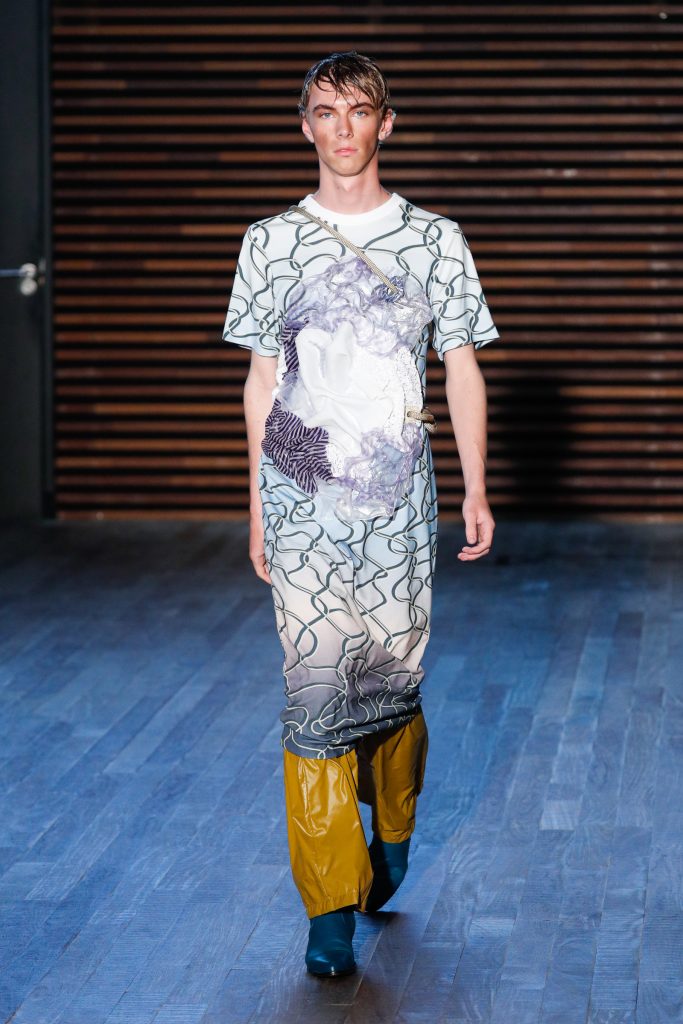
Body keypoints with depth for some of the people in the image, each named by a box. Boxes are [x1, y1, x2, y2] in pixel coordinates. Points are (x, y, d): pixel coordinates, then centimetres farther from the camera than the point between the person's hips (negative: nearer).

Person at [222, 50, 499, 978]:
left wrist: (477, 491, 0)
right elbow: (261, 380, 10)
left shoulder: (435, 239, 6)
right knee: (316, 685, -6)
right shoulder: (272, 242, 7)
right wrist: (258, 507, 9)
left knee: (394, 675, 5)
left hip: (400, 500, 0)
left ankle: (392, 840, 34)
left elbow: (463, 369, 7)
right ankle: (333, 908, -2)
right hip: (302, 498, 0)